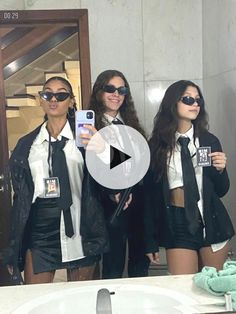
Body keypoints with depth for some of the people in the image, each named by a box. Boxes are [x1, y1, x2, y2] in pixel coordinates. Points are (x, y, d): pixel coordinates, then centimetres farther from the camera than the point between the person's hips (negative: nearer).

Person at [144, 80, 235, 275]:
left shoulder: (209, 140, 1)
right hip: (177, 226, -1)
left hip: (211, 222, 2)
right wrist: (151, 241, 2)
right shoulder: (156, 145, -3)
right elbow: (150, 194, 1)